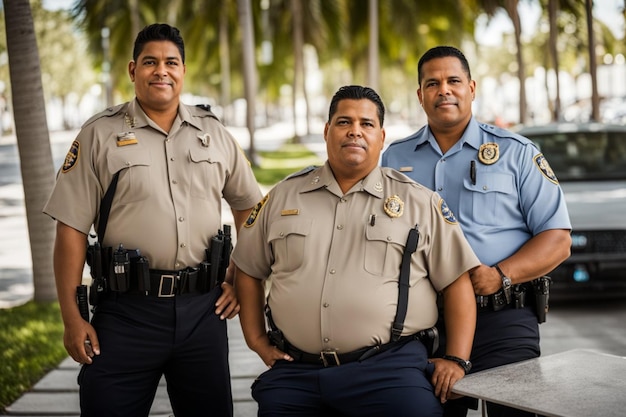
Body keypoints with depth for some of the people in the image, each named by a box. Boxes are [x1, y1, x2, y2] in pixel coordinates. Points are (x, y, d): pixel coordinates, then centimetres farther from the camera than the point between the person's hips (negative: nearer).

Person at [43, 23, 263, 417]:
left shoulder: (214, 133, 9)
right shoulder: (100, 134, 0)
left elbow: (248, 206, 18)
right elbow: (71, 229, -2)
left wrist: (239, 278, 10)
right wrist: (72, 318, -6)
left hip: (203, 308, 3)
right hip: (128, 310, -2)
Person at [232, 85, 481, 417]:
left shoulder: (420, 203, 6)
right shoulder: (283, 197, 12)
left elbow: (457, 281, 5)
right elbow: (248, 271, 20)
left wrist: (456, 360, -3)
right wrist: (257, 341, 13)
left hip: (389, 368, -2)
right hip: (294, 372, 3)